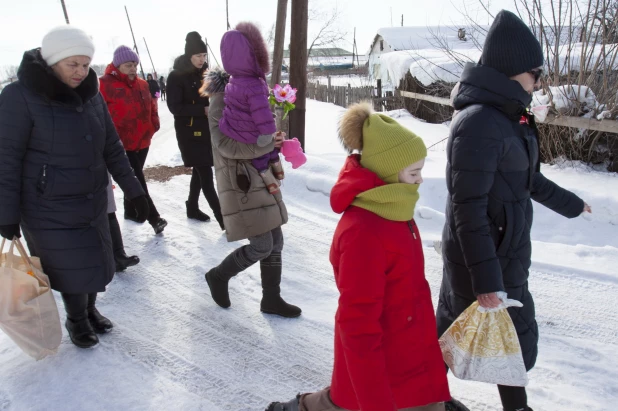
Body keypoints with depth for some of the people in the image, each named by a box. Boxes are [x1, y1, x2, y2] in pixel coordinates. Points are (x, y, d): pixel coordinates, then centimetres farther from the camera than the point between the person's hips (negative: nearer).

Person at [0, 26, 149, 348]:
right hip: (50, 210, -5)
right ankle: (76, 320, 30)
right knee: (73, 269, 3)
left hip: (93, 203, 5)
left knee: (95, 263, 14)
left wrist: (133, 190, 6)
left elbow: (112, 148, 8)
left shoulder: (91, 95, 3)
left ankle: (89, 310, 40)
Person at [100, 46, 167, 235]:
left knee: (134, 178, 18)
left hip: (142, 142, 7)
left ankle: (131, 211, 34)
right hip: (121, 144, -7)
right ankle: (154, 218, -3)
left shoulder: (142, 85, 9)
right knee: (137, 181, -6)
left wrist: (153, 126, 7)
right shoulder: (105, 84, -11)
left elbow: (150, 107, 19)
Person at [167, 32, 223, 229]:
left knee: (200, 171, 16)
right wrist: (202, 110, -23)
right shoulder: (176, 77, -9)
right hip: (189, 132, -7)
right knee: (206, 175, -8)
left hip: (207, 130, 7)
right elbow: (175, 107, -15)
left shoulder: (205, 73, 10)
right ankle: (223, 218, -7)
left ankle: (192, 208, 32)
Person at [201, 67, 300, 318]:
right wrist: (267, 144, -20)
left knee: (276, 242, 8)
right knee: (262, 246, -7)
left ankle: (271, 299, 21)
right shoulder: (222, 101, -11)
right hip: (241, 185, -9)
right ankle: (218, 276, 17)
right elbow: (226, 144, -22)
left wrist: (274, 141, 4)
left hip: (261, 181, 9)